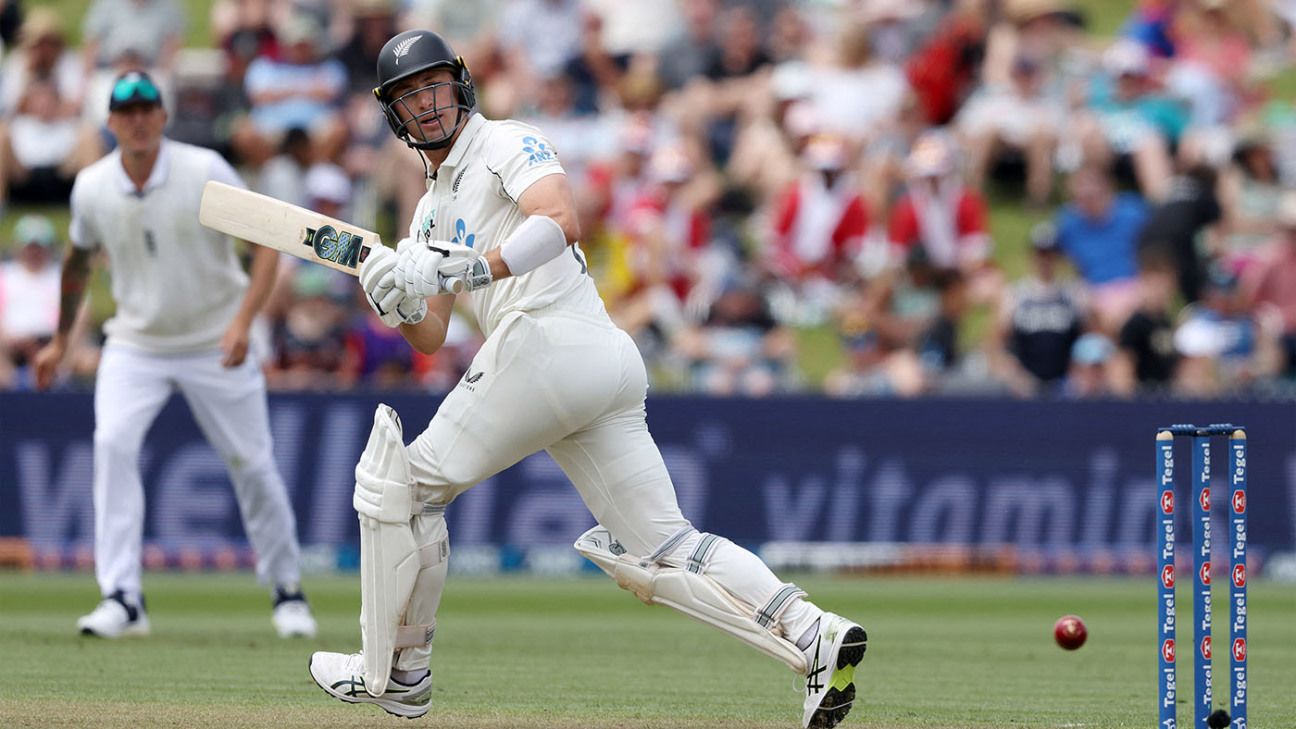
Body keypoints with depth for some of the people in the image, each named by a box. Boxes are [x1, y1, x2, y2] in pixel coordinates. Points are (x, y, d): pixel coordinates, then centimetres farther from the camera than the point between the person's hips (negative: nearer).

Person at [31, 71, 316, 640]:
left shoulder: (205, 172, -17)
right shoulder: (92, 187, -7)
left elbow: (268, 241, -15)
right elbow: (78, 259, 13)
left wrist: (242, 322, -27)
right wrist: (60, 340, 20)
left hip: (215, 343, -2)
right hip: (135, 344, 2)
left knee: (251, 462, 2)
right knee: (112, 444, -20)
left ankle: (287, 590, 23)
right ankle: (122, 599, -20)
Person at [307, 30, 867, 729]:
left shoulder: (506, 143, 4)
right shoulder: (432, 211, 30)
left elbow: (561, 220, -17)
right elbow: (429, 339, 22)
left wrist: (467, 271, -26)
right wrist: (397, 301, 0)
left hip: (546, 342, -9)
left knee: (399, 481, 3)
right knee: (661, 548, 0)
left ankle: (393, 671, 11)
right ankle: (812, 635, -13)